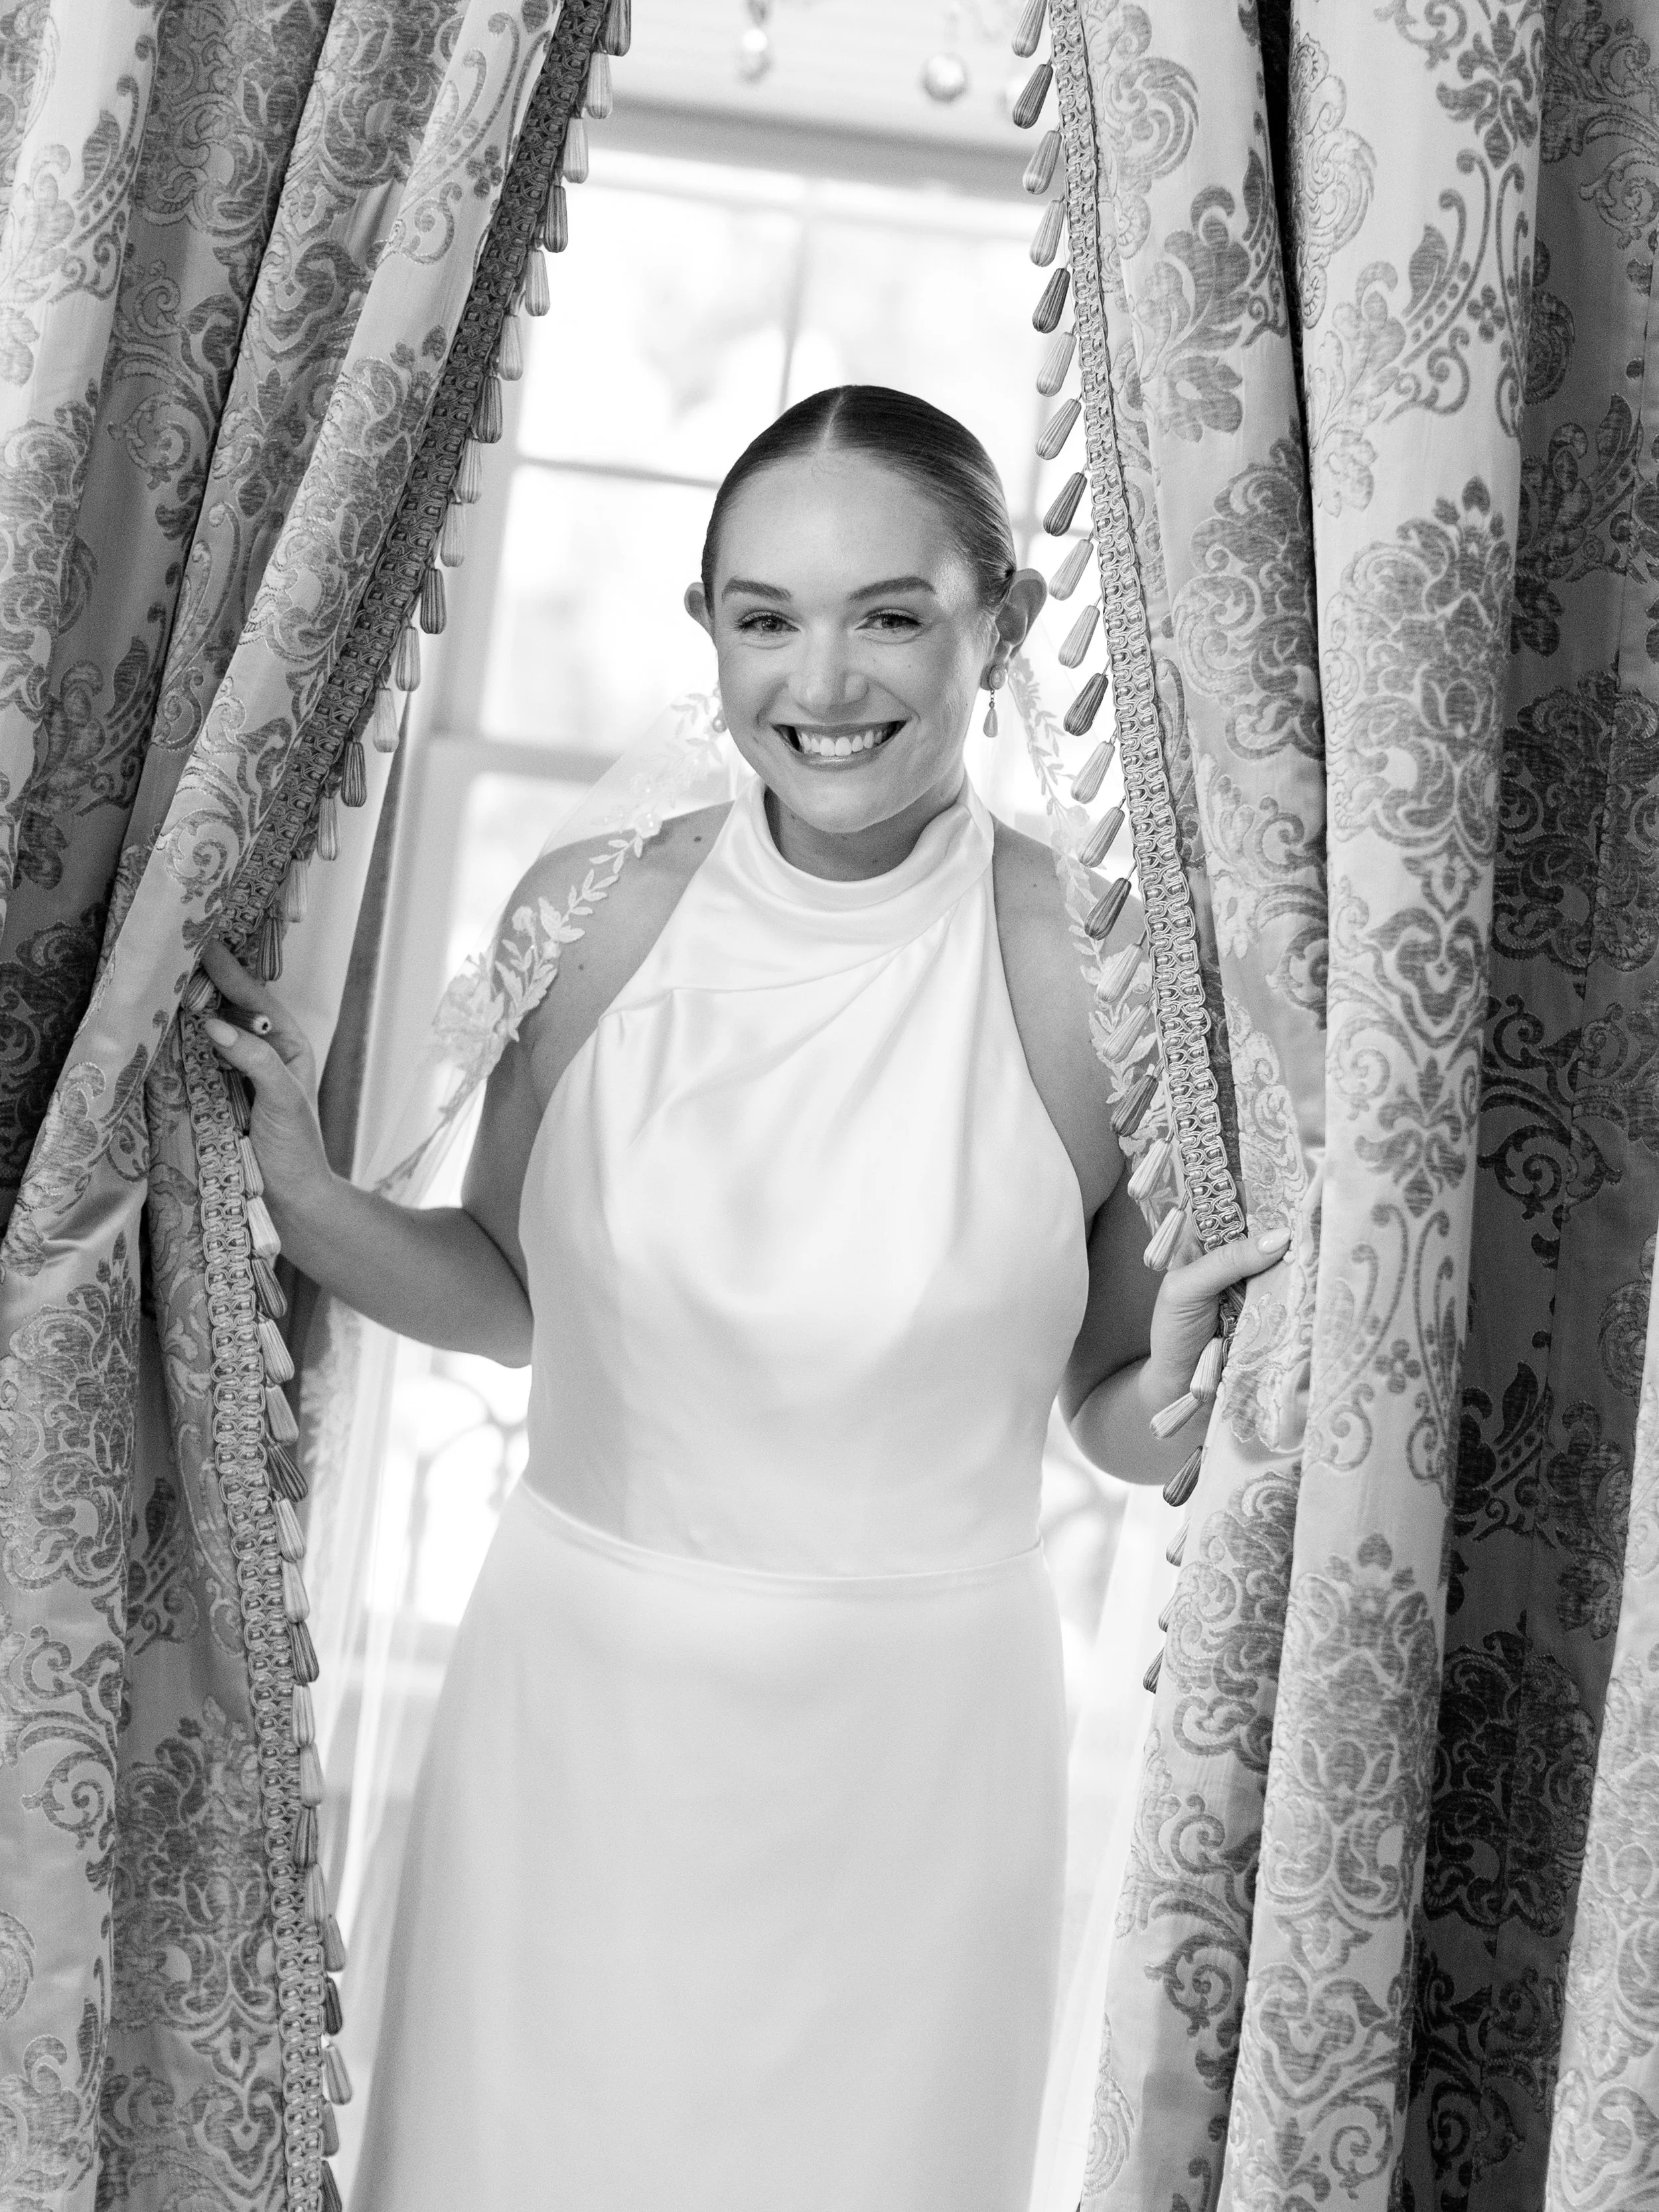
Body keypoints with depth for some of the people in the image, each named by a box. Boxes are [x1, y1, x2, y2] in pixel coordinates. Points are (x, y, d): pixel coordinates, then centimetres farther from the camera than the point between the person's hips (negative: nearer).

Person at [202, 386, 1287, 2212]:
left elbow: (1117, 1428, -3)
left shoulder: (1101, 974, -14)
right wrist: (302, 1196, -9)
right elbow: (511, 1297, 7)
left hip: (911, 1736, -2)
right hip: (580, 1702, 2)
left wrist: (1178, 1377, -24)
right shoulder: (588, 919, -8)